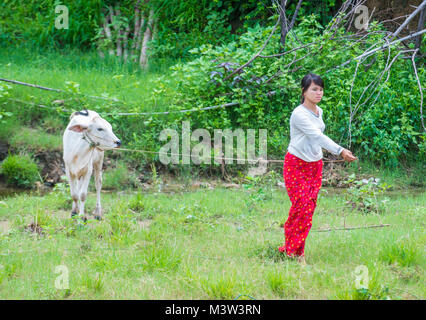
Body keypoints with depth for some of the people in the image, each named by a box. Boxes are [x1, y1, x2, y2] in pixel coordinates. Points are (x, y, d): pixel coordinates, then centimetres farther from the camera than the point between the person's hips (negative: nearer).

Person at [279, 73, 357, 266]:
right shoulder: (299, 114, -19)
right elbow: (317, 136, -28)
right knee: (302, 205, -13)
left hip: (314, 165, 7)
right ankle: (294, 252, -3)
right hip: (296, 165, -7)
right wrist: (340, 151, -36)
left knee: (309, 205, 2)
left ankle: (290, 247, 11)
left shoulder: (319, 112, 8)